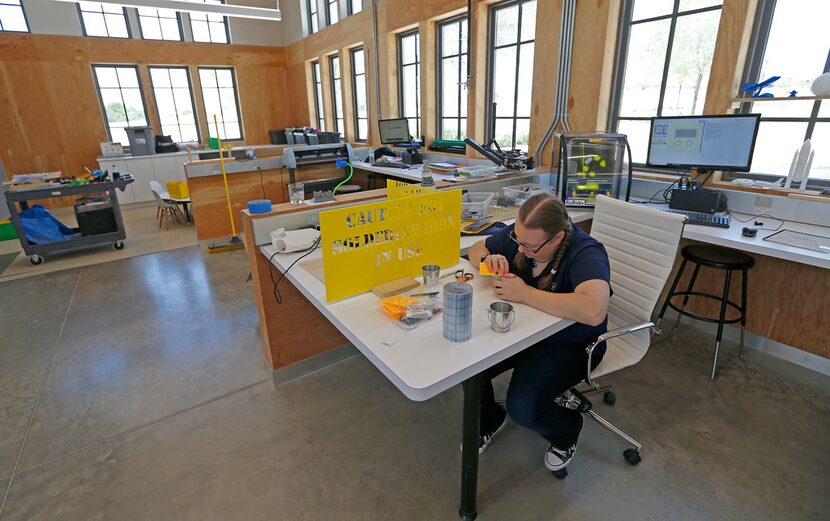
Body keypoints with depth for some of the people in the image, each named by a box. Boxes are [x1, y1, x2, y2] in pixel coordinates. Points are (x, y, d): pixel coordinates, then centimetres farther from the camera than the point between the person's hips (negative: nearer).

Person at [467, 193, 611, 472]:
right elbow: (476, 248, 7)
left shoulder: (586, 253, -28)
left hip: (569, 346, -5)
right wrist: (488, 258, -19)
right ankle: (489, 421, 20)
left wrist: (524, 293, -38)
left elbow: (594, 310, -47)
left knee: (523, 408, -24)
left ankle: (566, 433, 16)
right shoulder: (521, 233, -10)